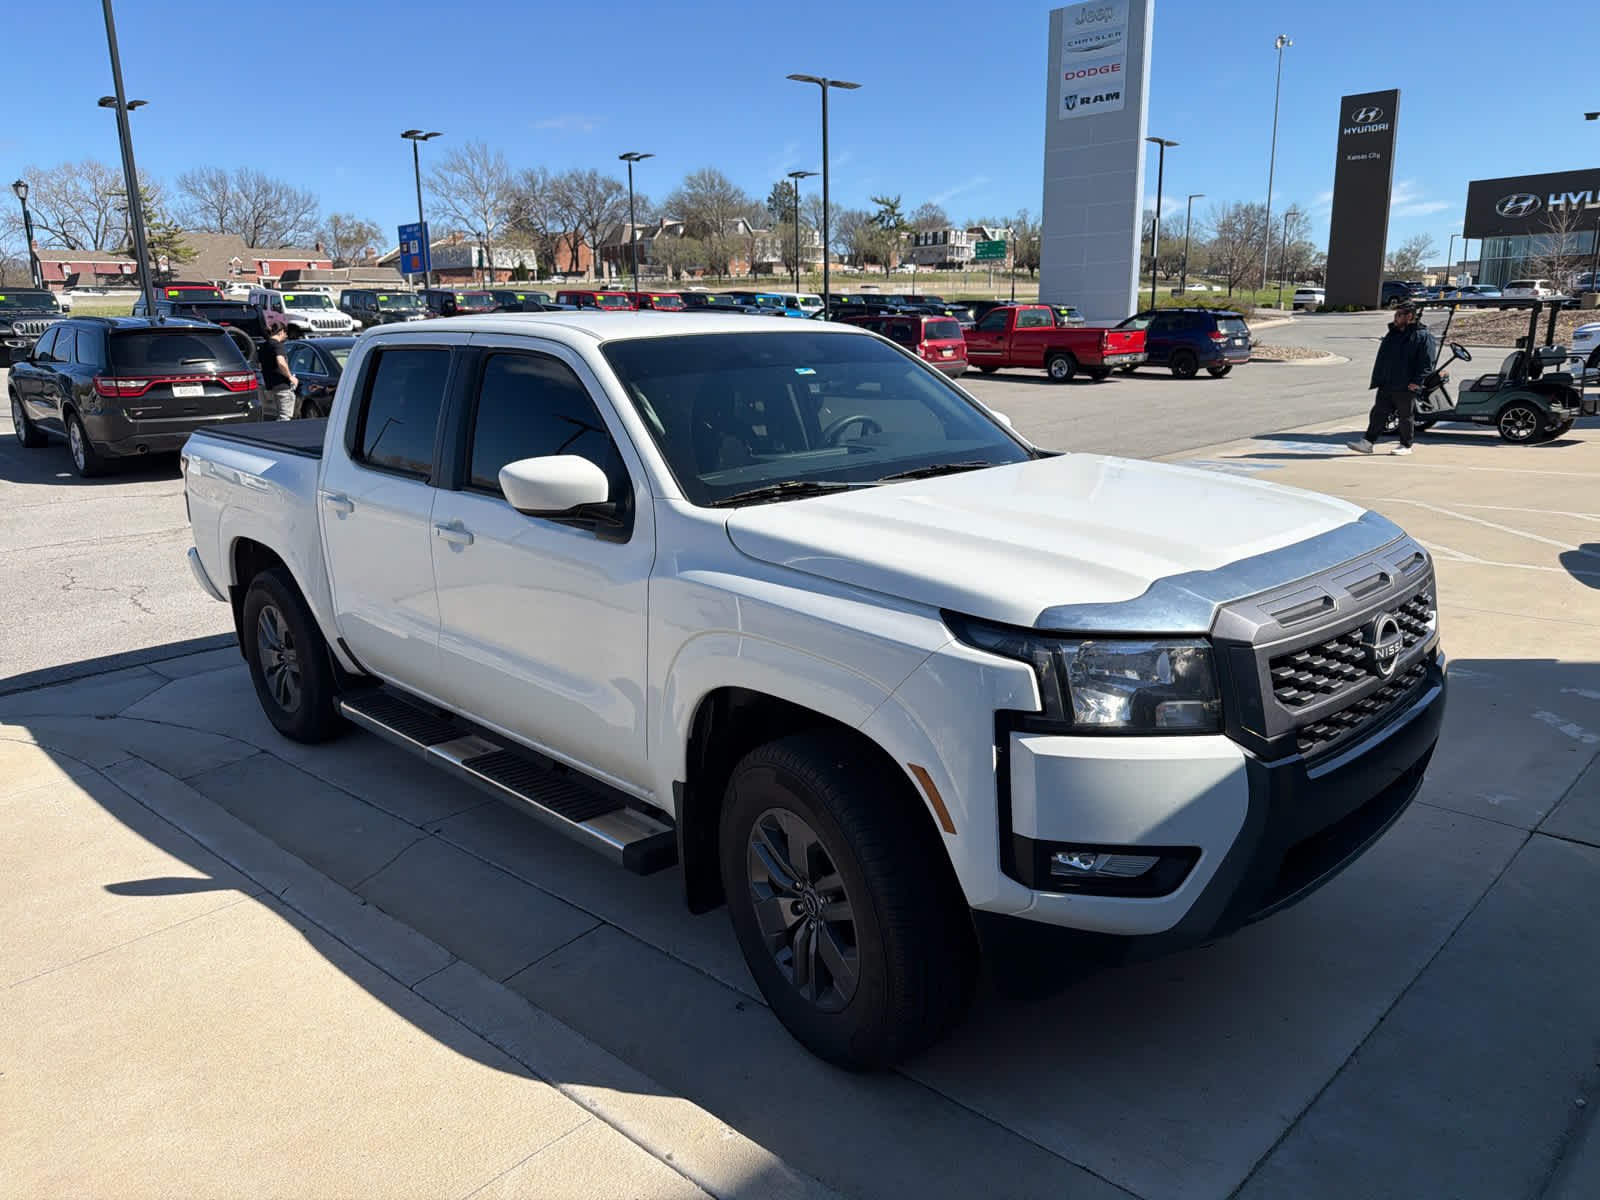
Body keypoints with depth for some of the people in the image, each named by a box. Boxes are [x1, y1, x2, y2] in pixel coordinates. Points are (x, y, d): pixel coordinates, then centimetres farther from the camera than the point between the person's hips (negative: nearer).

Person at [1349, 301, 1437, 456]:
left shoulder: (1423, 337, -7)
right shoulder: (1392, 334, 15)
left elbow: (1427, 362, -13)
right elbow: (1381, 360, 19)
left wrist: (1417, 381, -20)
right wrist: (1376, 379, 12)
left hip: (1406, 387, -7)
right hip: (1386, 385, 7)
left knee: (1406, 417, 4)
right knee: (1378, 413, 3)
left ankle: (1405, 446, 14)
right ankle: (1368, 443, 3)